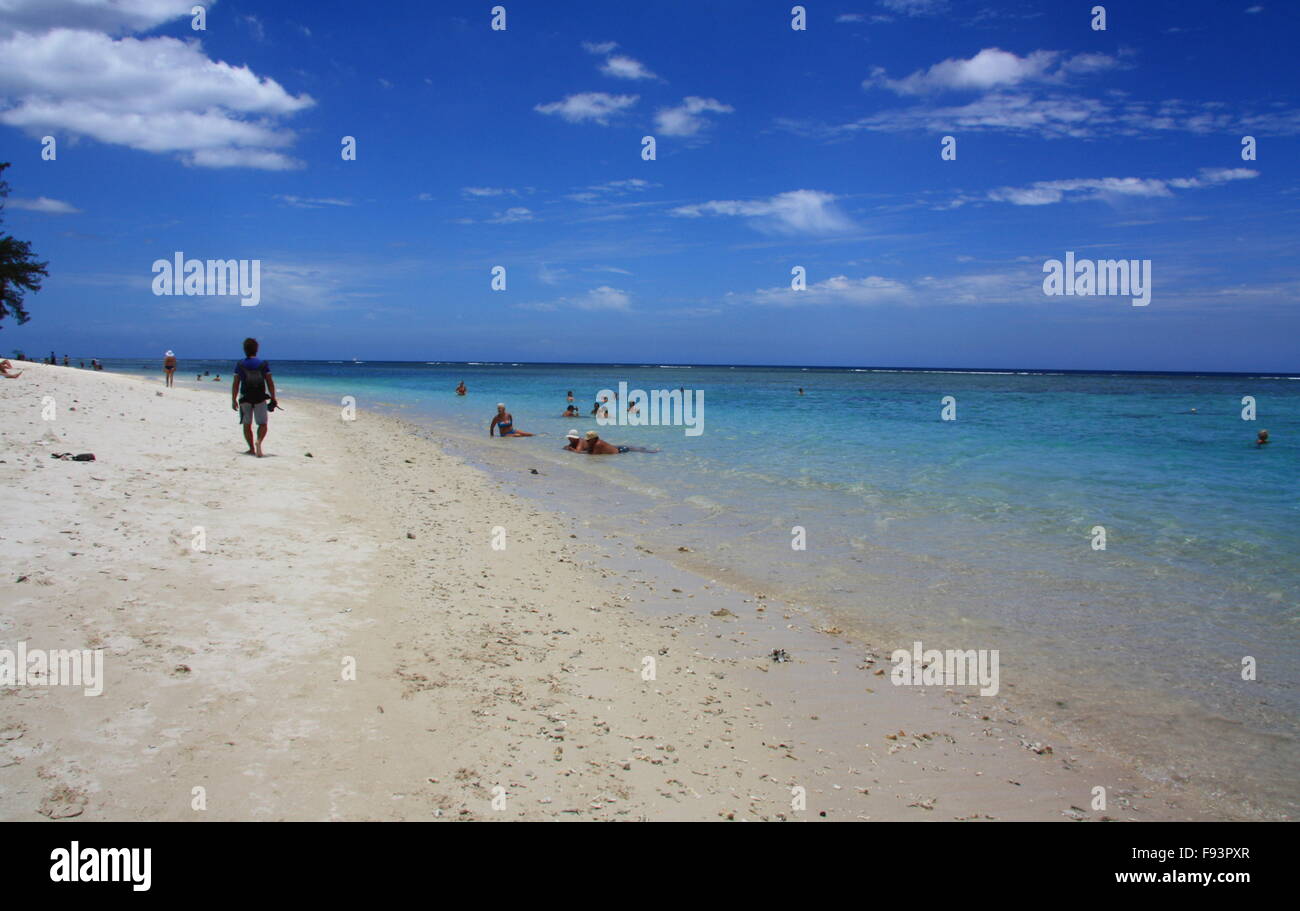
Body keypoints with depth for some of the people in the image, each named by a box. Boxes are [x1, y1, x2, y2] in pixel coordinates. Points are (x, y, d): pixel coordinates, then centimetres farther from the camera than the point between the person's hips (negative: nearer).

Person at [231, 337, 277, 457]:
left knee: (247, 425, 13)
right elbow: (270, 383, -3)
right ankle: (259, 441, -22)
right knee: (262, 424, 6)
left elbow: (235, 384, -1)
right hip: (260, 398, 0)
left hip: (245, 398, 1)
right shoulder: (263, 364, -2)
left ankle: (252, 449, 13)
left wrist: (234, 400, 6)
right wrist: (273, 399, 3)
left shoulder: (240, 365, -1)